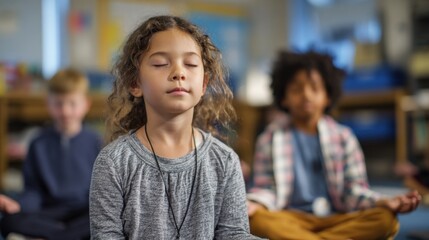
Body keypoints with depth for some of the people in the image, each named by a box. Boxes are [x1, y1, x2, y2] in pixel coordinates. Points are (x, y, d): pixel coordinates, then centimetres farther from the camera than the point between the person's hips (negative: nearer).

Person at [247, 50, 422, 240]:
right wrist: (252, 205, -20)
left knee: (385, 219, -26)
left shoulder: (343, 137, 12)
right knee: (256, 220, -34)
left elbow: (354, 190, 7)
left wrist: (385, 203, -13)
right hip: (290, 220, -2)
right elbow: (266, 189, 3)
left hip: (337, 220, 2)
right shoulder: (270, 138, 9)